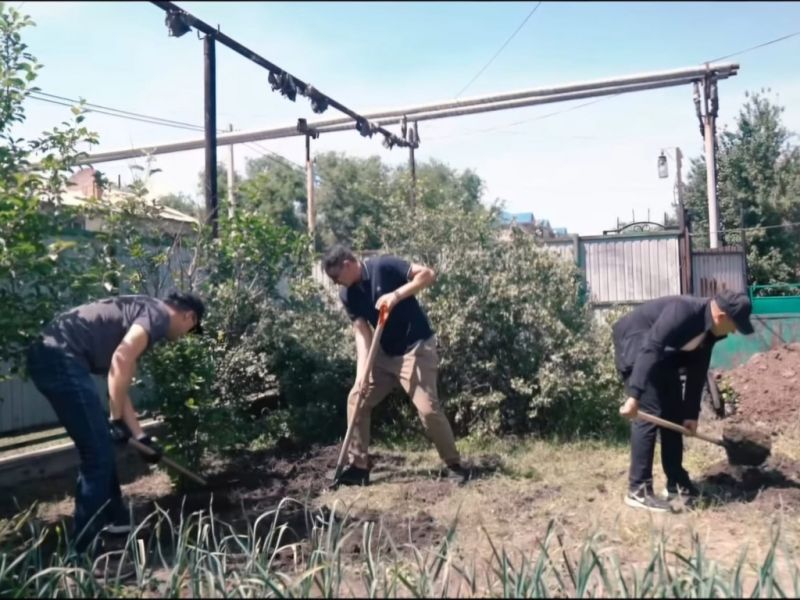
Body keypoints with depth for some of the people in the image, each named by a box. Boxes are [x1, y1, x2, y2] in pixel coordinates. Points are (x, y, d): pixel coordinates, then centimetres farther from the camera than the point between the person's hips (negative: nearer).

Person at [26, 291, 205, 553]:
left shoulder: (142, 313, 26)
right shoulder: (158, 314, -2)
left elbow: (119, 385, 28)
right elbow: (121, 359, -19)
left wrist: (141, 437, 30)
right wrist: (116, 419, -10)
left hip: (51, 356, 10)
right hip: (60, 358, -10)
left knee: (100, 448, 20)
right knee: (98, 455, -4)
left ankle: (115, 522, 33)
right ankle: (82, 550, 4)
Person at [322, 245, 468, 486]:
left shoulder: (383, 266, -17)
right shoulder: (347, 295, 0)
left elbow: (428, 274, -19)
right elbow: (362, 332, -4)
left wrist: (397, 294, -29)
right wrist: (362, 372, -15)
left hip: (416, 348, -7)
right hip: (384, 353, 7)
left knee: (428, 408, -12)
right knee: (356, 399, 4)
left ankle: (454, 465, 9)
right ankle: (359, 467, 14)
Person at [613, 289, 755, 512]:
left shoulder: (709, 330, -2)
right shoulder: (683, 311, -31)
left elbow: (698, 371, 7)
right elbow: (649, 349, -38)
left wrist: (691, 413, 8)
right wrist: (635, 396, -43)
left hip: (663, 356, 10)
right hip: (635, 348, -10)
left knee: (674, 414, 9)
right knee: (649, 413, -16)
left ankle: (677, 484, 19)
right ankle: (638, 490, -10)